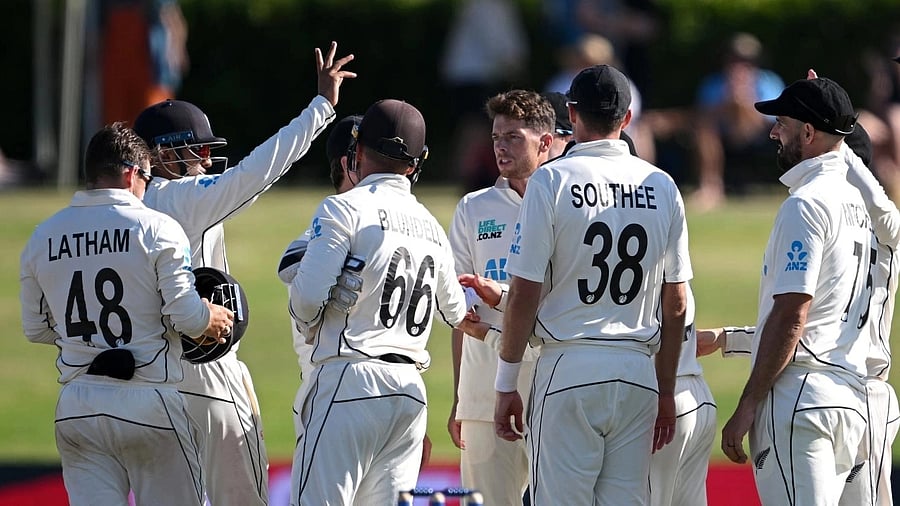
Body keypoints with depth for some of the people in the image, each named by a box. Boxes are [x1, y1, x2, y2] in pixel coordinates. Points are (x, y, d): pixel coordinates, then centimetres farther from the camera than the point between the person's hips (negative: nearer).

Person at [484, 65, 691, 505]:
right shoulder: (662, 187, 8)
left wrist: (506, 385, -1)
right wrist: (666, 392, 17)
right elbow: (676, 305, 10)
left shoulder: (552, 180, -5)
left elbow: (524, 295, -7)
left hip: (569, 369, -4)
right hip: (638, 372, 4)